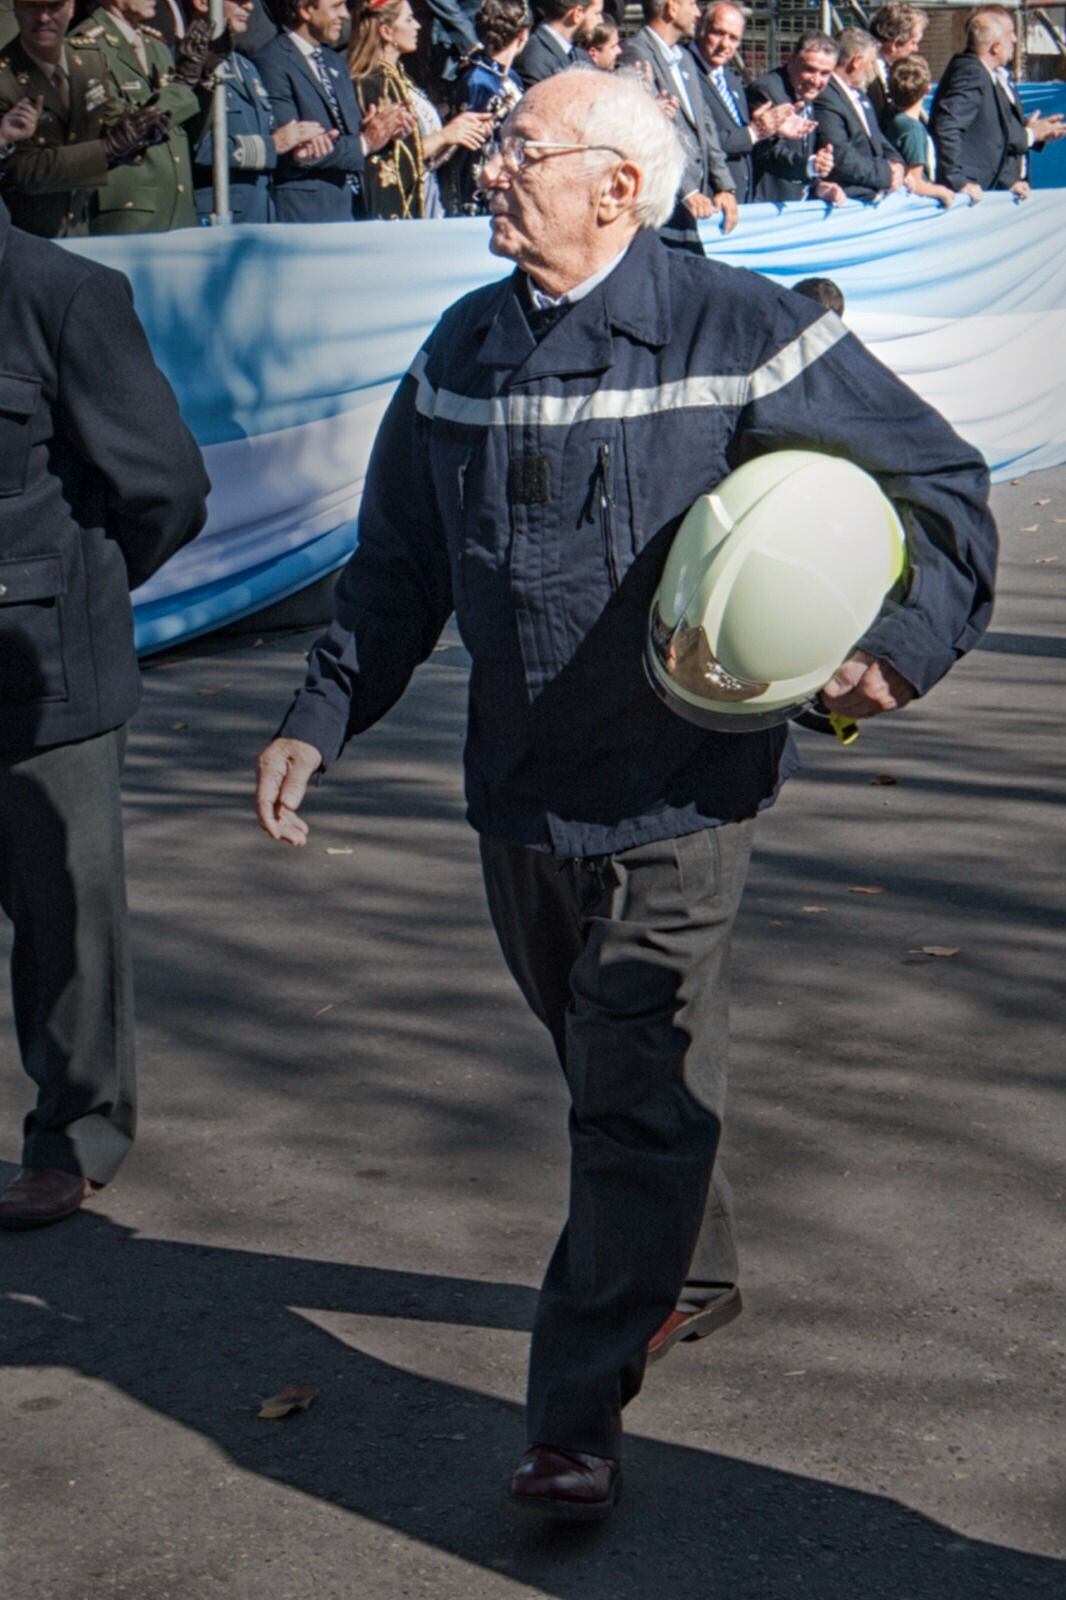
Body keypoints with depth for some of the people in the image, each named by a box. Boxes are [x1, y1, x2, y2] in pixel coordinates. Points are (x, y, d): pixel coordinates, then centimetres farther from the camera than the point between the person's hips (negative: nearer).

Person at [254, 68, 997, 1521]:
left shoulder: (738, 335, -12)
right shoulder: (463, 351, 6)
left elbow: (944, 482, -4)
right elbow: (398, 567, 16)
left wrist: (911, 645, -19)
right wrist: (318, 720, 7)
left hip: (678, 795, -6)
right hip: (518, 794, 6)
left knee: (637, 1101, -5)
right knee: (606, 1075, 21)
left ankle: (578, 1420, 1)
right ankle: (676, 1279, 44)